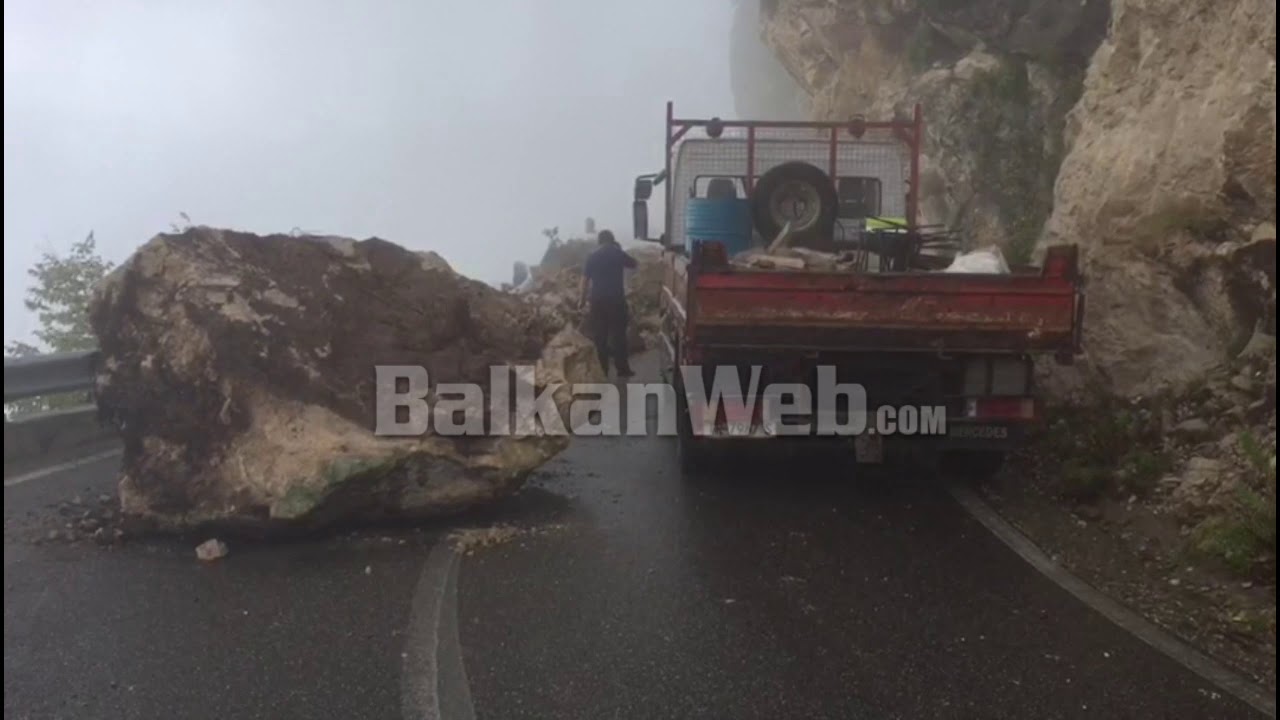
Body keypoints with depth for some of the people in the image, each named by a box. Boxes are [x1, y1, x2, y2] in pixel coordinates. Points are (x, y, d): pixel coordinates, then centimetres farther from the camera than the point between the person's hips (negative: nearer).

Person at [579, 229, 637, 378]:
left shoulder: (593, 256, 2)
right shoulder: (619, 254, -2)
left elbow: (585, 279, 0)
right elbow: (633, 263, 16)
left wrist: (583, 299, 8)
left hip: (598, 300, 1)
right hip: (616, 299, -1)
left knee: (600, 336, 7)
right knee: (619, 334, 5)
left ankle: (602, 370, 9)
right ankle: (622, 368, 6)